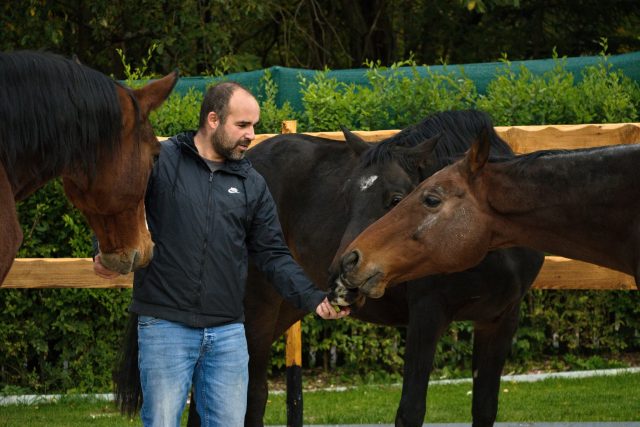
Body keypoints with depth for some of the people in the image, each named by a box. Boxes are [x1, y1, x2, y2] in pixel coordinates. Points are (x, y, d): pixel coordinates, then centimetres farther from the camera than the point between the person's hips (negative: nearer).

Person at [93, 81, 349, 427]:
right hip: (165, 326, -4)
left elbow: (272, 254, 11)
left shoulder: (252, 184, 11)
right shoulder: (160, 161, -1)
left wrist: (312, 298, -1)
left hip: (228, 332, 4)